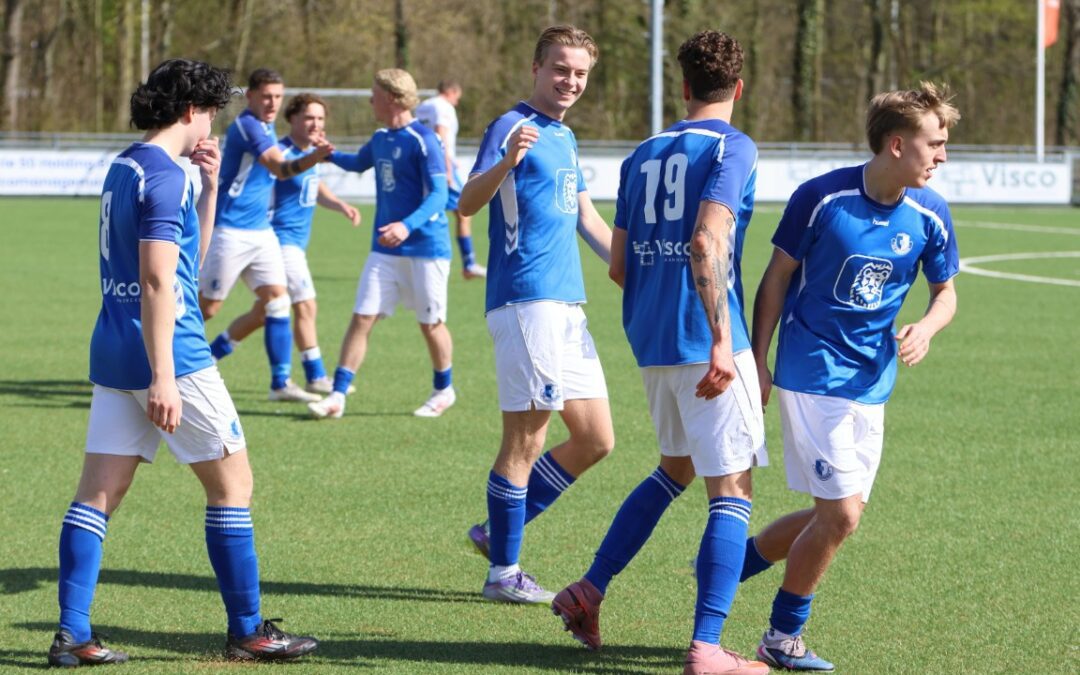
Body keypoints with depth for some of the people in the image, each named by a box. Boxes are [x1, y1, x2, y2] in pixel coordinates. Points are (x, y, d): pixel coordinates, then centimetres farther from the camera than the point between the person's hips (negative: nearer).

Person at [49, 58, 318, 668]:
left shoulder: (123, 168, 15)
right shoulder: (165, 177, -14)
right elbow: (156, 282, -21)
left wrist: (211, 185, 20)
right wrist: (163, 379, -24)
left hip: (113, 352, 9)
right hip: (170, 352, -9)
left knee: (98, 493, 4)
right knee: (232, 482, 3)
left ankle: (72, 635, -1)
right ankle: (247, 631, 8)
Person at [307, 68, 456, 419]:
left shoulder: (423, 140, -14)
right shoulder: (380, 139, 10)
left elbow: (438, 195, -20)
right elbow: (357, 163, 34)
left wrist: (408, 225, -34)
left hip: (425, 248, -7)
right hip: (385, 250, 7)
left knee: (431, 323, 6)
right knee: (362, 318, -1)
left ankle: (444, 390, 27)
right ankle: (337, 395, -2)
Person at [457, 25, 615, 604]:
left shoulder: (564, 138, 18)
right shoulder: (511, 127, -8)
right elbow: (467, 203, -20)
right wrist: (506, 162, -38)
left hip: (566, 306, 9)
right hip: (526, 301, -9)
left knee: (596, 439, 9)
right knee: (526, 440, -5)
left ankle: (499, 531, 19)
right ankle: (502, 572, 3)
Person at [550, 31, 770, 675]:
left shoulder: (643, 155, 13)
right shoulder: (734, 149, -7)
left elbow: (620, 266, 15)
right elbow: (706, 242, -22)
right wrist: (722, 338, -25)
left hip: (650, 342, 7)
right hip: (706, 340, -7)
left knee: (676, 466, 25)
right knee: (731, 488, -2)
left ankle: (590, 591, 19)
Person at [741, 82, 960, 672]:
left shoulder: (930, 215, -1)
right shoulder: (821, 197, -14)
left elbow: (946, 292, 11)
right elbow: (776, 278, -4)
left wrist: (926, 328, -11)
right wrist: (758, 362, -6)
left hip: (871, 382, 6)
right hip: (812, 374, -6)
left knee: (834, 515, 9)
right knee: (841, 514, -10)